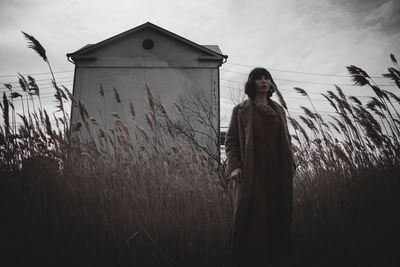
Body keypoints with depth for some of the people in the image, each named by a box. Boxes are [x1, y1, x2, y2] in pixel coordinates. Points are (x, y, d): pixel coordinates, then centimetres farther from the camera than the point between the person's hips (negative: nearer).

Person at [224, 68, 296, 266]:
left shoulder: (278, 110, 18)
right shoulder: (241, 110, 5)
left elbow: (286, 139, 21)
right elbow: (230, 140, 1)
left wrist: (291, 163, 9)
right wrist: (234, 166, -11)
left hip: (276, 173, 4)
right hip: (251, 173, -4)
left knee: (276, 216, 4)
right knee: (253, 217, -5)